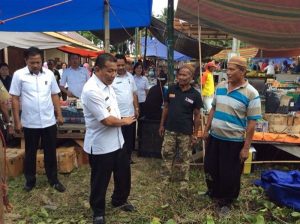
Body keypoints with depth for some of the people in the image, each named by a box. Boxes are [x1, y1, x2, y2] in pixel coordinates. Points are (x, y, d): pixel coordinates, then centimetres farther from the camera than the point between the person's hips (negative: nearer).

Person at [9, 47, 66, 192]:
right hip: (30, 123, -2)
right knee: (30, 153, 14)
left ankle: (53, 180, 28)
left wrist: (59, 114, 4)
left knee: (50, 152, 12)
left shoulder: (49, 74, 1)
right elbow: (15, 99, -4)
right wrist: (17, 121, -6)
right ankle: (30, 181, 32)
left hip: (49, 122, 2)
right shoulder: (19, 75, -7)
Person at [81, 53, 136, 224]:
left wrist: (121, 121, 8)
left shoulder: (107, 85, 5)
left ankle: (119, 200, 47)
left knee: (123, 173, 22)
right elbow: (107, 120, -26)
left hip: (117, 141, 9)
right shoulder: (91, 90, -25)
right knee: (100, 181, 11)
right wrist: (125, 121, -9)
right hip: (101, 145, -9)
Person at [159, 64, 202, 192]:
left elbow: (197, 115, -3)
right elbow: (166, 108, 8)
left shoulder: (195, 95, -8)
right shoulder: (171, 90, -1)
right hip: (170, 130, 3)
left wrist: (195, 133, -4)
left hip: (186, 132, -2)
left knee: (184, 158, 10)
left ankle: (183, 181, 25)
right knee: (167, 155, 12)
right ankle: (166, 178, 28)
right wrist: (162, 124, 8)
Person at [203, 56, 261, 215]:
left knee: (229, 175, 9)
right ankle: (213, 193, 44)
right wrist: (206, 129, 10)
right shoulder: (220, 87, 1)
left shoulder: (251, 93, -15)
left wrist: (246, 147, -14)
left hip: (234, 141, -5)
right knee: (210, 168, 19)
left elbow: (252, 122, -14)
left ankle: (225, 201, 33)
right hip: (214, 137, 5)